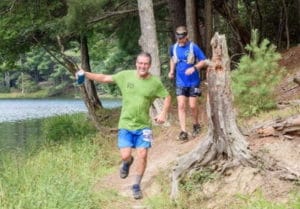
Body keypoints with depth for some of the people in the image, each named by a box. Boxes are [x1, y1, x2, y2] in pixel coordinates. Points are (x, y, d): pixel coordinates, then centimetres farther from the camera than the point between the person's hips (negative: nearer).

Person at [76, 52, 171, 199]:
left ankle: (136, 186, 13)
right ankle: (127, 163, 34)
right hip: (125, 125, 0)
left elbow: (167, 97, 5)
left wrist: (163, 113, -10)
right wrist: (86, 75, -11)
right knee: (125, 156, -7)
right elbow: (105, 78, 0)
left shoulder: (155, 82, -7)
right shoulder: (126, 75, -6)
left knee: (142, 155, -6)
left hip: (143, 126, 0)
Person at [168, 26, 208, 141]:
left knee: (192, 106, 2)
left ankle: (196, 125, 29)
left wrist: (194, 68, -25)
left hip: (193, 82, -3)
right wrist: (171, 71, 7)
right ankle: (183, 131, -6)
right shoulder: (173, 48, 0)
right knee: (181, 106, -6)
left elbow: (204, 61, -10)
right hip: (180, 82, 3)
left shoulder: (193, 47, -12)